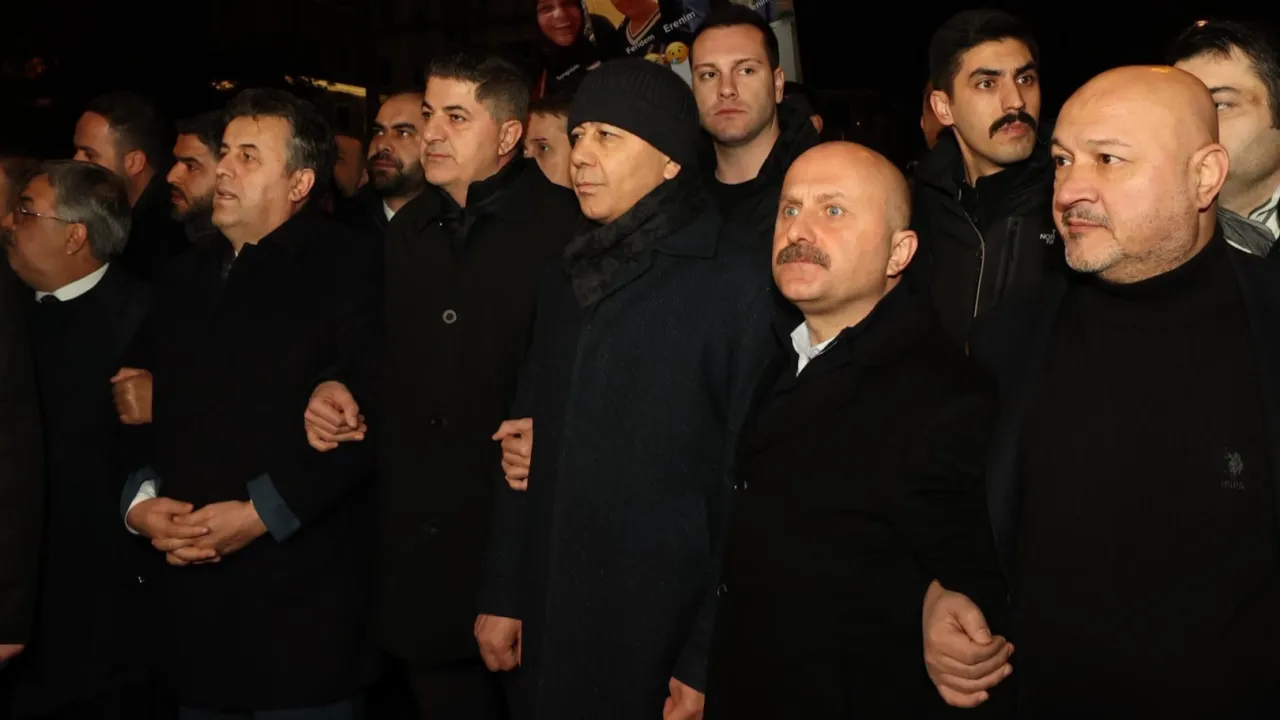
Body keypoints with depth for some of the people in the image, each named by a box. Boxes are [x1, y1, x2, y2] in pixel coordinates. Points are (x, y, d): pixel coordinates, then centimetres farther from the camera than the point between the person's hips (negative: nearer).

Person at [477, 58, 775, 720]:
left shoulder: (737, 284, -11)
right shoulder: (567, 277, 9)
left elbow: (748, 483, -13)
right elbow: (526, 445, 12)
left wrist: (708, 662, -14)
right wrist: (503, 596, 8)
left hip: (666, 635, -5)